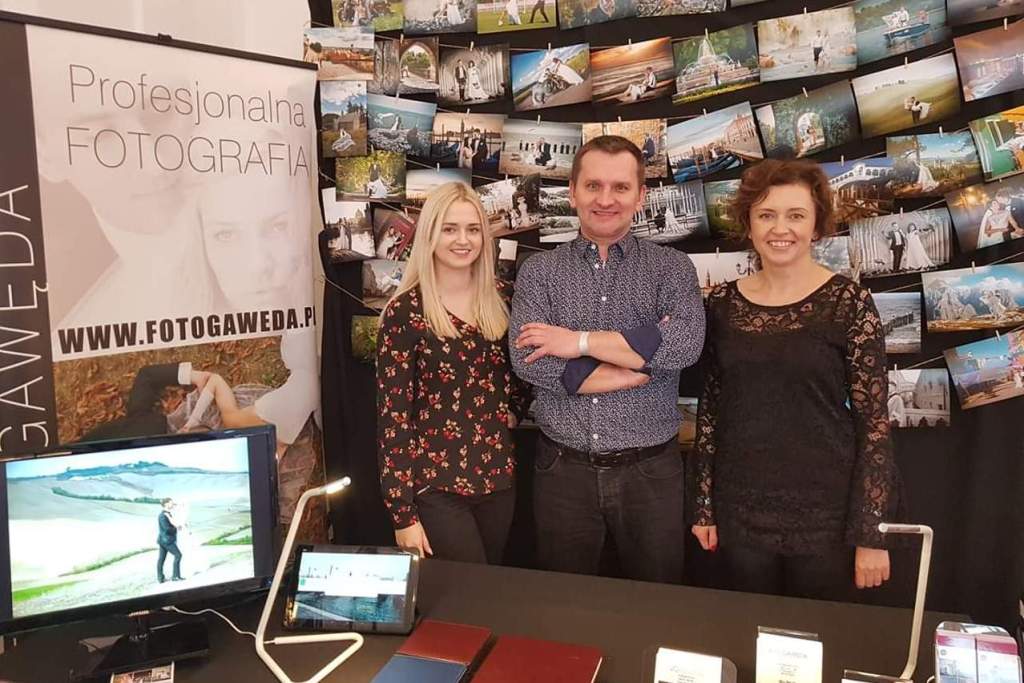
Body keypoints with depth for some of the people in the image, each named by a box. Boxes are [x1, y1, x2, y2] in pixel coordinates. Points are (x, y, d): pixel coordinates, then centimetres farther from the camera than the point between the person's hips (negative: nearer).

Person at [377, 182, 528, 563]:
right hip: (435, 482, -5)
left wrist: (512, 410, 2)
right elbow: (392, 415, -12)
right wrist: (403, 513, -13)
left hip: (497, 473, 5)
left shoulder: (501, 298, 2)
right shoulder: (406, 311, -12)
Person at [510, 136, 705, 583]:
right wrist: (647, 360, -13)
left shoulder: (672, 267, 1)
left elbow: (686, 343, -18)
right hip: (563, 471, 1)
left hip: (651, 471, 0)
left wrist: (579, 341, -15)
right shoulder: (539, 271, 2)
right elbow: (527, 360, -14)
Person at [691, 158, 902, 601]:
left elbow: (874, 422, -9)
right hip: (740, 512, 3)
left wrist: (870, 534, -10)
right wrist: (704, 505, 6)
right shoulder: (723, 303, 1)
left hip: (826, 515, -2)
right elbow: (710, 407, 6)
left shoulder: (849, 303, -8)